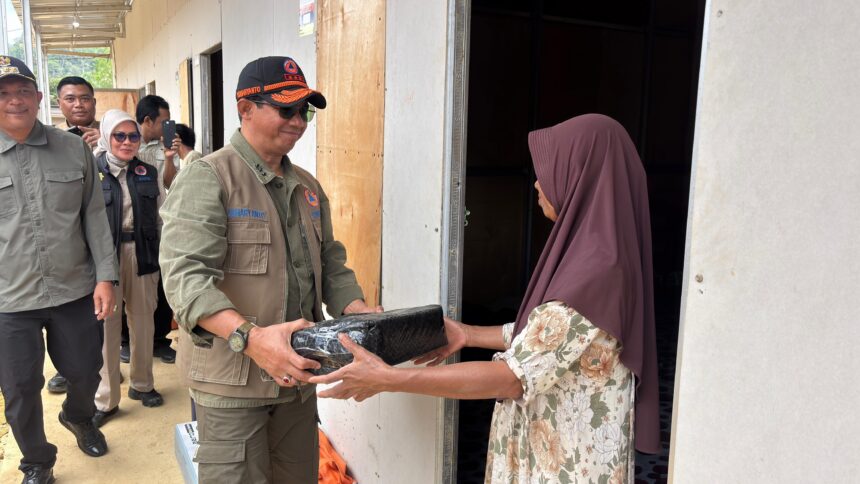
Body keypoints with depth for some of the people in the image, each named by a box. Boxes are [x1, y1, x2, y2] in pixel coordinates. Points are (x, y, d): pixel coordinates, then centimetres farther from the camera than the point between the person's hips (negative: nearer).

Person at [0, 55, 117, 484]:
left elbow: (95, 217, 4)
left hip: (75, 290, 1)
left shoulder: (74, 149, 2)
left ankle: (78, 416, 49)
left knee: (86, 371, 15)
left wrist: (105, 277, -2)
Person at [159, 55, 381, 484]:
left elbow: (330, 263, 15)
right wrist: (249, 336, -36)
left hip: (297, 374, 7)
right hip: (233, 377, -6)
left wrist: (358, 311, -4)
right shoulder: (206, 178, -11)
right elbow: (186, 276, -22)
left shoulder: (307, 187, 12)